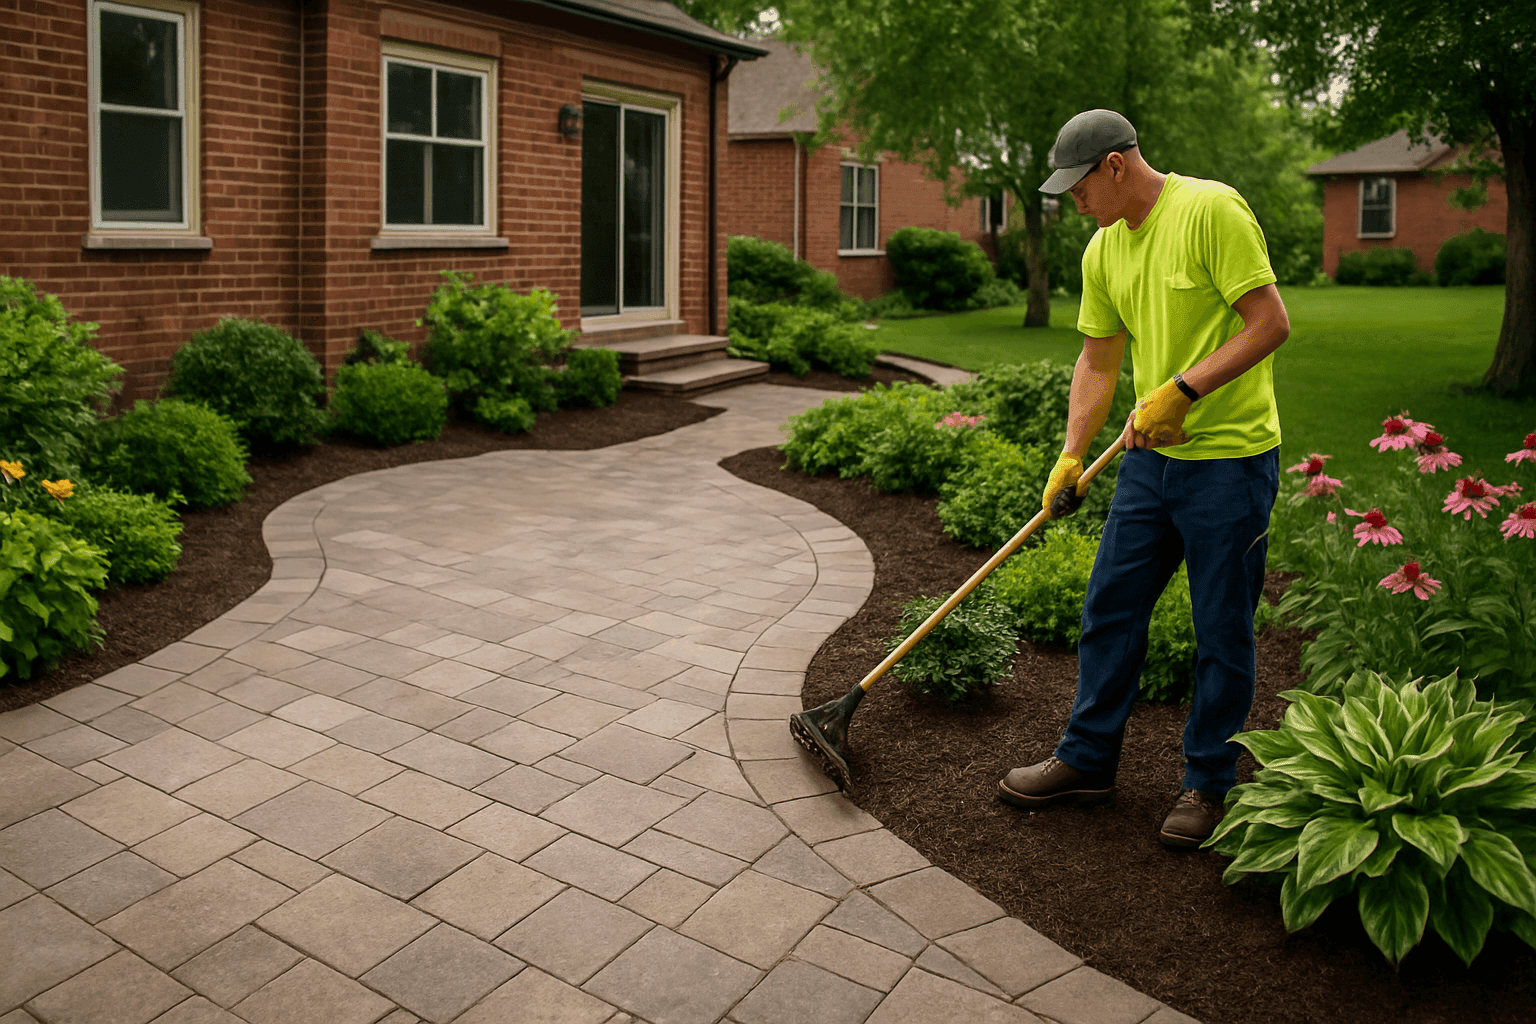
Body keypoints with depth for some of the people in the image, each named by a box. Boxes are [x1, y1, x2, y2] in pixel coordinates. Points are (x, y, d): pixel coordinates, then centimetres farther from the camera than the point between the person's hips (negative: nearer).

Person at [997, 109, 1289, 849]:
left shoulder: (1210, 210, -13)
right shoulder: (1103, 251, 9)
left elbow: (1271, 322, -17)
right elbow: (1098, 360, 12)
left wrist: (1183, 389, -22)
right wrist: (1071, 457, 4)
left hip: (1231, 456, -7)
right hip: (1152, 456, 7)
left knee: (1222, 633, 5)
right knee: (1109, 608, 11)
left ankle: (1209, 785, 22)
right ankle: (1087, 760, 26)